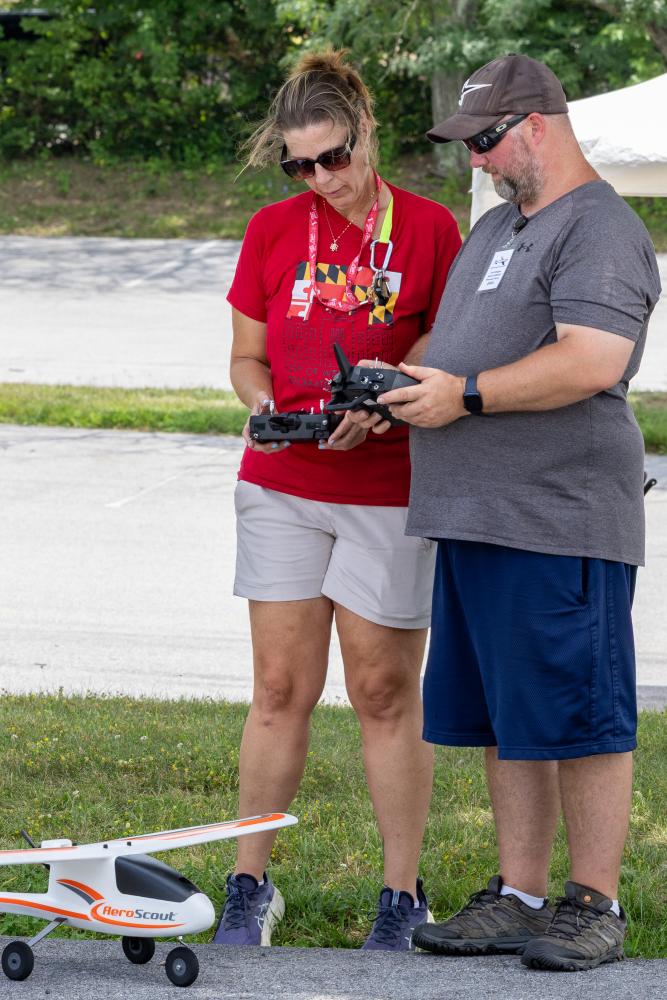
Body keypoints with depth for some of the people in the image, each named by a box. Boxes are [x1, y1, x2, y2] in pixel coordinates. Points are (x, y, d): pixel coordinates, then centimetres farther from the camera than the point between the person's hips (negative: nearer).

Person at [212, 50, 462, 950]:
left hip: (389, 489, -2)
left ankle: (403, 898, 9)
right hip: (282, 486, 2)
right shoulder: (273, 231, 6)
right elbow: (246, 358, 11)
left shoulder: (428, 228, -1)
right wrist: (269, 406, -10)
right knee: (281, 688, 2)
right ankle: (250, 889, 11)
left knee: (386, 692, 1)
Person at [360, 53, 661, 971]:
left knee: (578, 721, -4)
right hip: (472, 517, 10)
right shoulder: (496, 227, 23)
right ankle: (519, 896, 17)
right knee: (504, 723, 11)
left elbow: (591, 360, -22)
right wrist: (397, 386, 9)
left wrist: (466, 394, -18)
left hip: (560, 523, -10)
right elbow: (463, 349, 30)